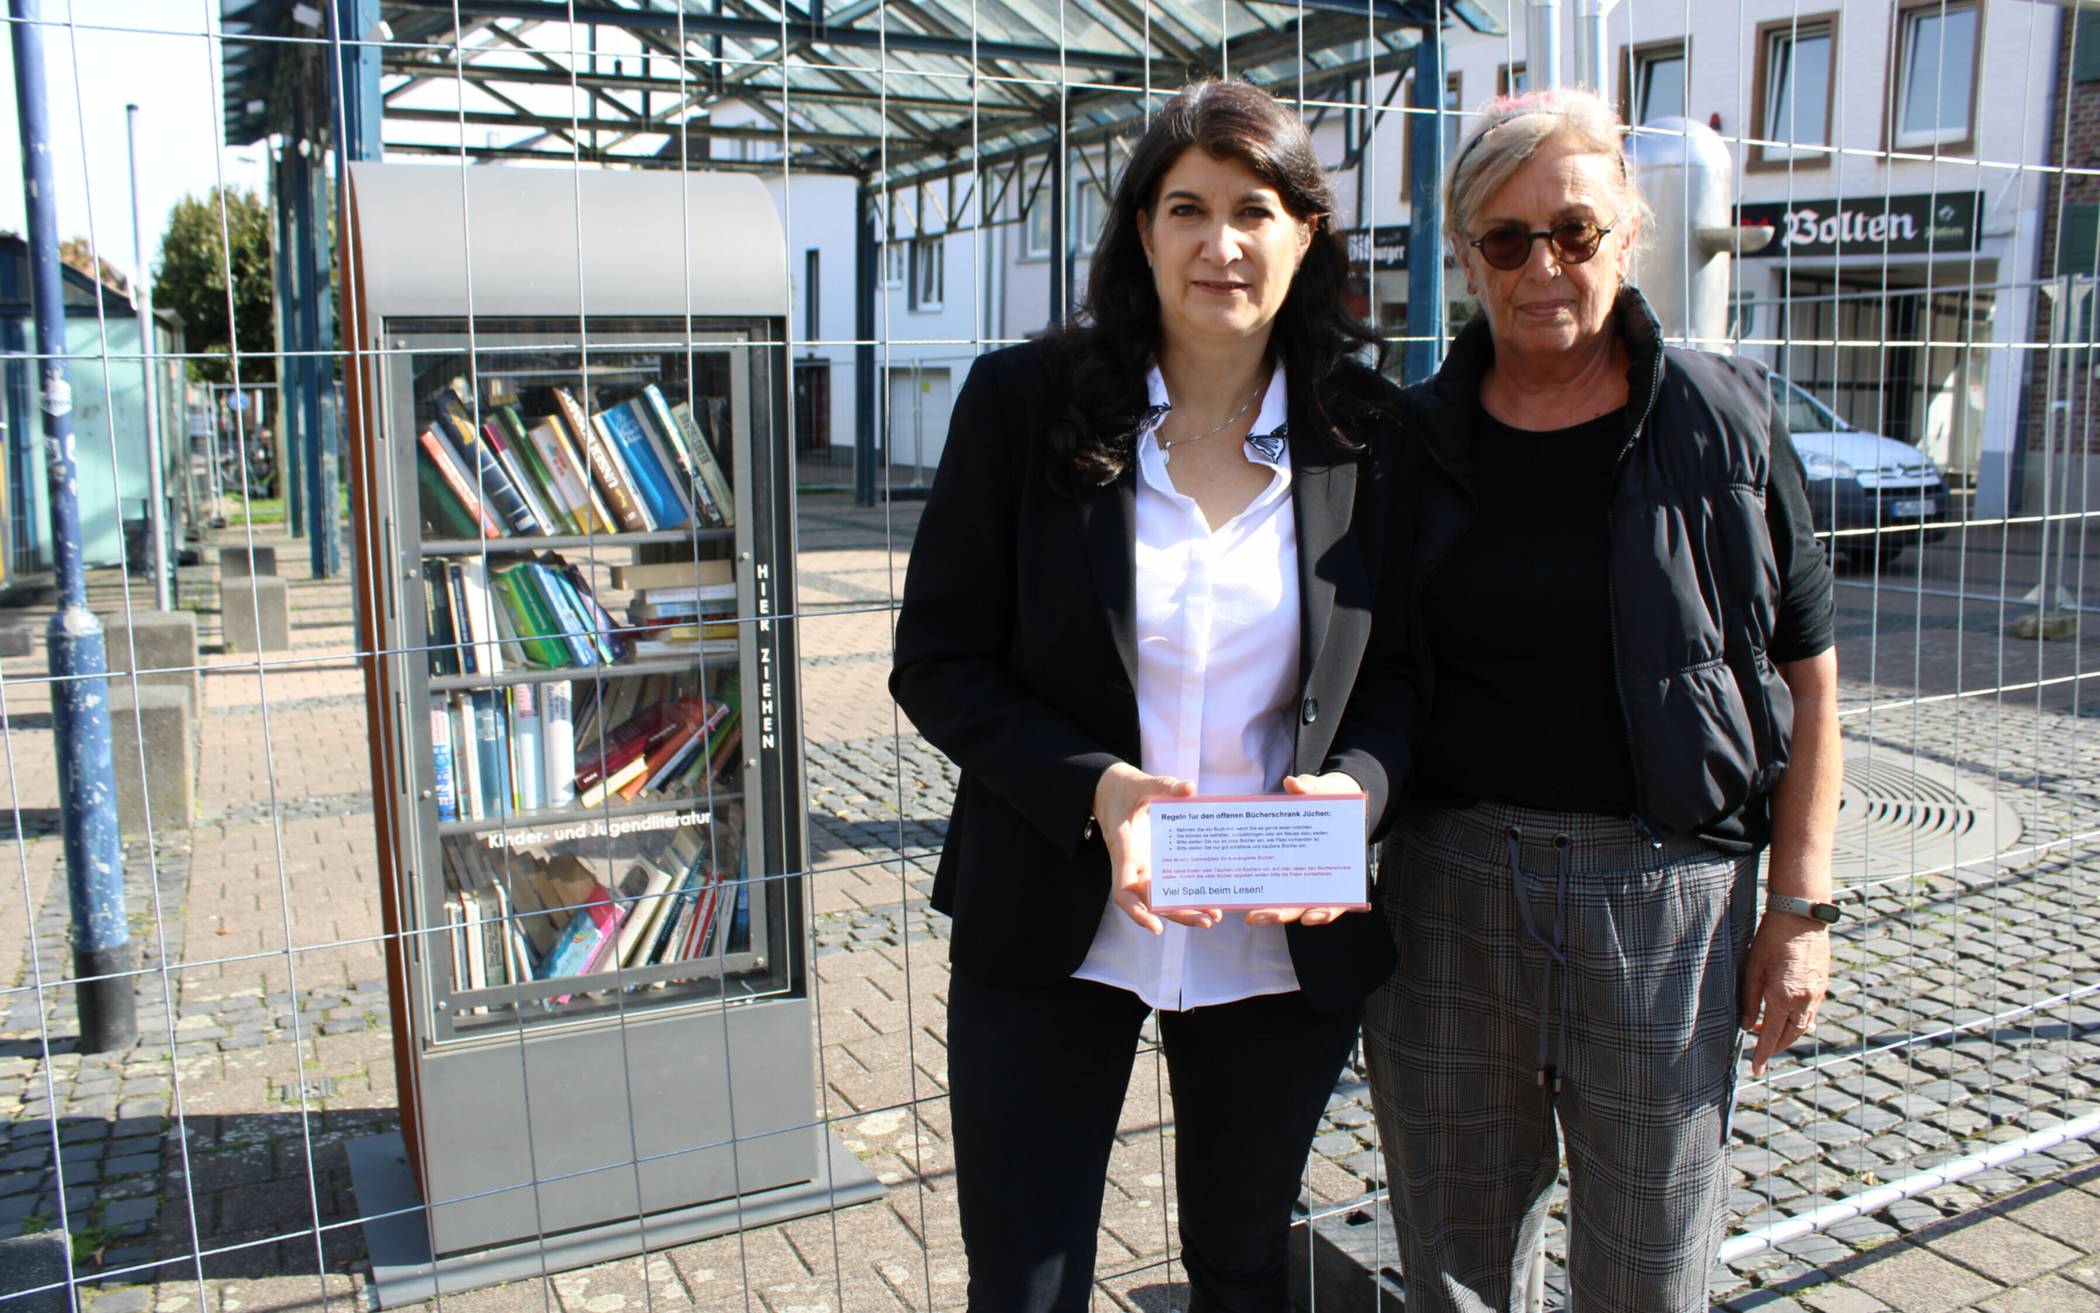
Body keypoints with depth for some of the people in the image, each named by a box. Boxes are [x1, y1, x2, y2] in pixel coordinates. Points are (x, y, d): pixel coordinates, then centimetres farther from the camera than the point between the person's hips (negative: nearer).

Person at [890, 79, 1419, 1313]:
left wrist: (1351, 786, -17)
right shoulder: (1024, 400, -7)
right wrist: (1094, 789, -21)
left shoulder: (1369, 435, -2)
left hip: (1283, 939, 2)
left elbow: (1403, 670, 5)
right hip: (1049, 932, -1)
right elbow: (938, 663, -6)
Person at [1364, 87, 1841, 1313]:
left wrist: (1802, 902, -1)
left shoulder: (1724, 422, 0)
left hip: (1666, 889, -1)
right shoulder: (1417, 438, 4)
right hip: (1449, 882, 2)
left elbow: (1807, 674, 3)